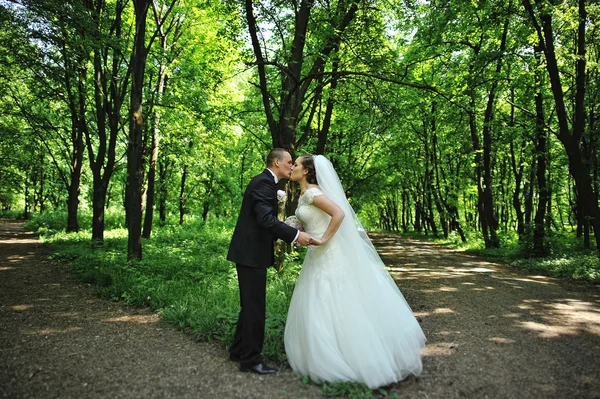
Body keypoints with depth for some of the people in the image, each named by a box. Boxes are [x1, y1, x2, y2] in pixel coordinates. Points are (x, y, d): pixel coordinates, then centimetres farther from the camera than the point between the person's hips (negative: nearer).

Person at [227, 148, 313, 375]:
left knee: (251, 305, 18)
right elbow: (265, 219, -27)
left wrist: (278, 239, 16)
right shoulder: (263, 182, -15)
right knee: (255, 306, -2)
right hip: (251, 254, -11)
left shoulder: (266, 182, 17)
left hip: (252, 252, 11)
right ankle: (250, 359, 9)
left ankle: (239, 351, 30)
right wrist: (295, 235, -28)